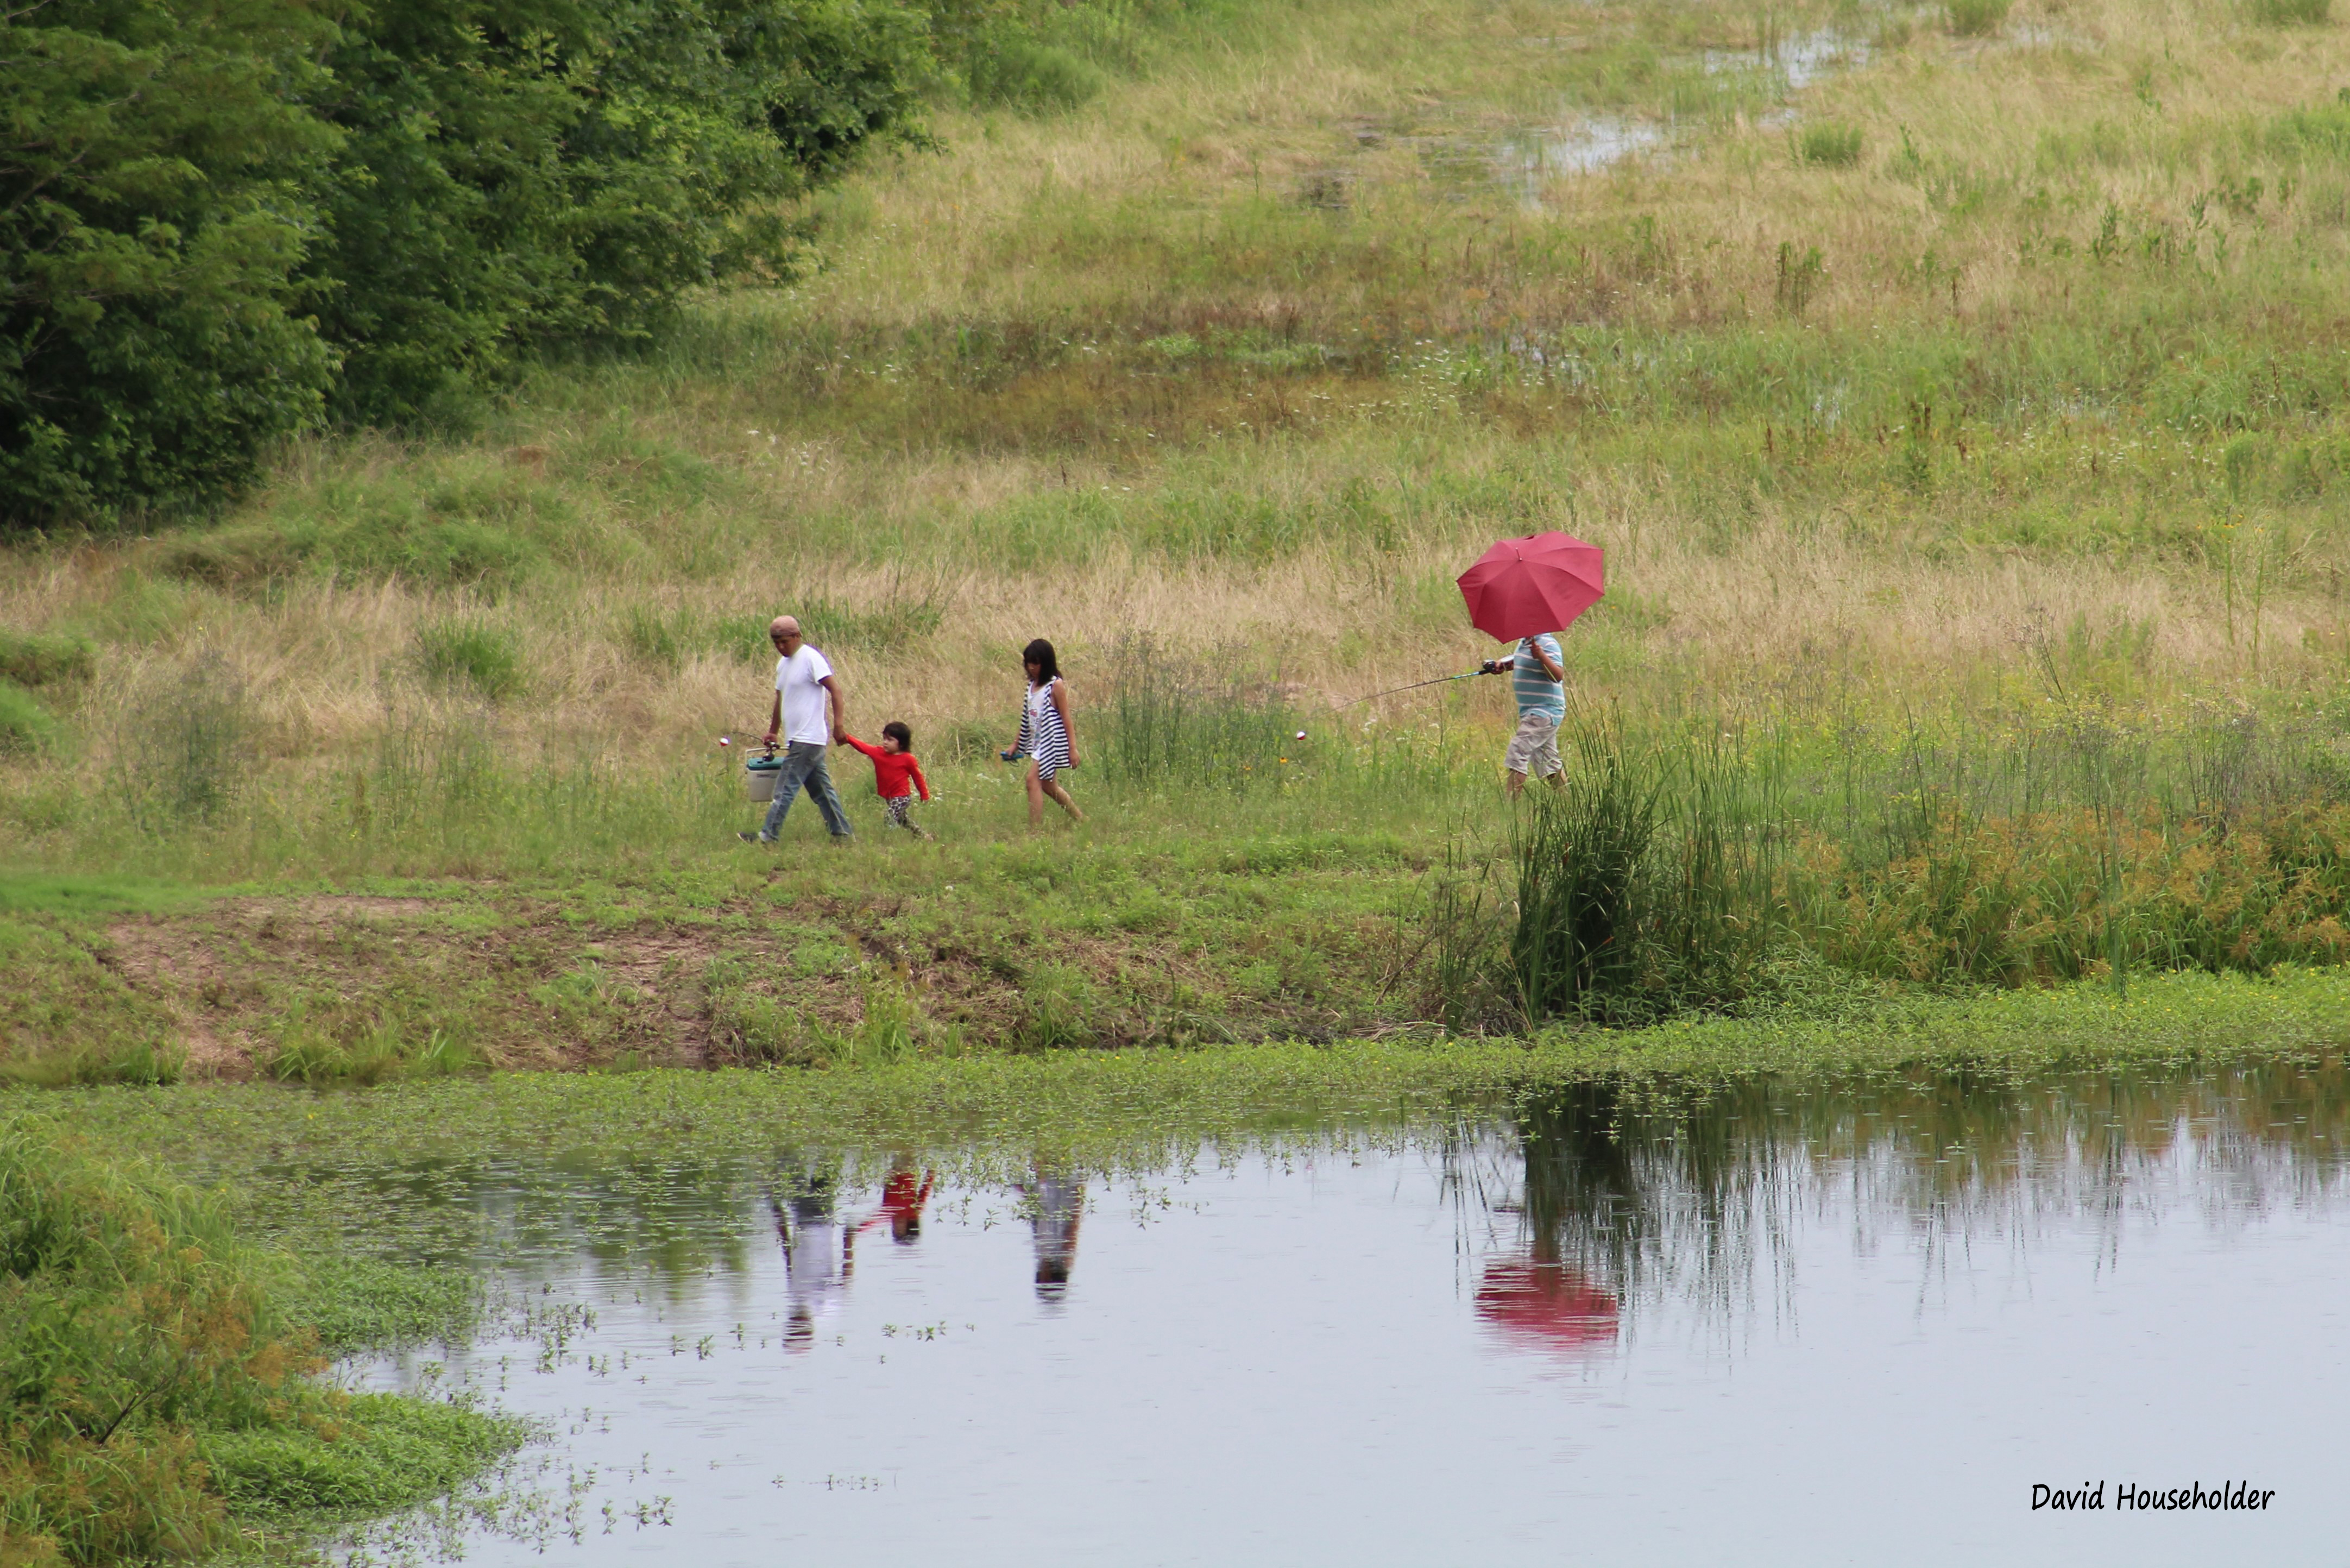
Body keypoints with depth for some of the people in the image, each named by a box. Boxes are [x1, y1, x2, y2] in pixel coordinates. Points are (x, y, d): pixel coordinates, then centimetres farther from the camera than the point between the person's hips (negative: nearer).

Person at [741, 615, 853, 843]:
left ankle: (768, 836, -13)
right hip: (798, 739, 9)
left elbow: (835, 689, -17)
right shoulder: (783, 664, 16)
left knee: (786, 788, -11)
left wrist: (839, 721, -23)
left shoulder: (811, 659, -11)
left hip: (808, 739, -9)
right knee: (820, 788, 11)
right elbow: (781, 700, 26)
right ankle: (841, 832, 15)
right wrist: (773, 732, 29)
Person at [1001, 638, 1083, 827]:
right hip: (1036, 741, 9)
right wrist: (1016, 744, 19)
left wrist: (1073, 748, -13)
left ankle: (1036, 829, -16)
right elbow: (1027, 718, 18)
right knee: (1047, 785, 15)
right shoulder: (1032, 685, 11)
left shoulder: (1056, 686, -11)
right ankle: (1079, 819, 30)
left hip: (1051, 740, -9)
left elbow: (1066, 719, -11)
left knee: (1034, 779, -16)